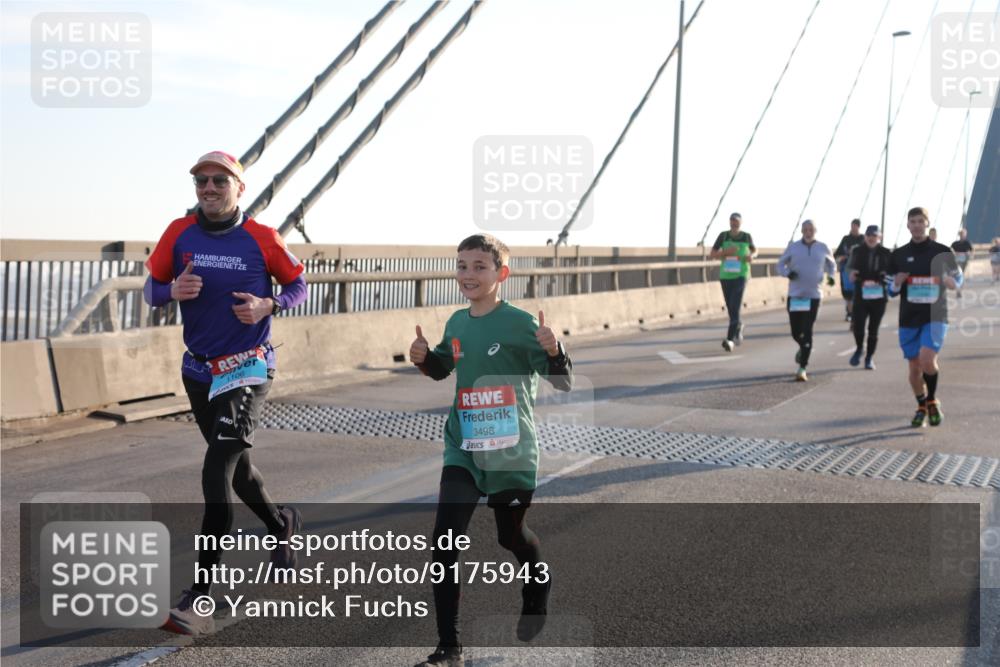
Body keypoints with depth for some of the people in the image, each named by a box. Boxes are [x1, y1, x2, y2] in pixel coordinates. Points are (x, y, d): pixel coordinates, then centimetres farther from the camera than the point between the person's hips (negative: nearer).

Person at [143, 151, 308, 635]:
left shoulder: (262, 238, -8)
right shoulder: (179, 233, -1)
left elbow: (298, 287, 2)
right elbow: (151, 288, 5)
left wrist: (268, 305, -19)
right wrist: (173, 291, -18)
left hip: (248, 368, -5)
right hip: (199, 371, 5)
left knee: (216, 473, -15)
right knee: (235, 466, 20)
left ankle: (197, 598, -13)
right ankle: (281, 524, 49)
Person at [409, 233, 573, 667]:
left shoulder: (520, 323, -13)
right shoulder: (456, 324, 2)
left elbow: (563, 383, -15)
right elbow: (443, 368, 21)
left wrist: (553, 351, -34)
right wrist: (424, 358, 0)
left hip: (511, 453, -4)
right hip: (462, 451, 4)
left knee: (510, 535, 16)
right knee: (444, 541, -8)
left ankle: (538, 586, 51)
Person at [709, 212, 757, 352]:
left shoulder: (746, 236, 2)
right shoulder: (723, 236, 0)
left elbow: (754, 250, 20)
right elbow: (712, 255, 1)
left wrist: (751, 256, -4)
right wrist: (725, 252, -17)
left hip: (740, 276, -2)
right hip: (725, 276, 2)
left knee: (735, 307, -16)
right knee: (730, 307, 14)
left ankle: (730, 340, -22)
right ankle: (738, 326, 45)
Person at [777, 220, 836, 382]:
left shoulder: (822, 248, 3)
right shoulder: (793, 247, 1)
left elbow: (831, 264, 20)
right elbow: (780, 264, 8)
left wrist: (831, 276, -1)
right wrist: (788, 273, -13)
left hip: (813, 295, -1)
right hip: (794, 295, 1)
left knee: (807, 332, -9)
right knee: (795, 331, 6)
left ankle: (802, 368, -5)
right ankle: (803, 348, 42)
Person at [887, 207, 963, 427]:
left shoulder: (942, 252, 1)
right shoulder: (898, 255, 6)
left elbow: (958, 277, 12)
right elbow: (891, 289, 11)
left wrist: (952, 282, -12)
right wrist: (897, 283, -13)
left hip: (935, 316, -2)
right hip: (909, 318, 3)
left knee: (927, 360, -20)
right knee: (914, 366, 6)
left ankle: (932, 401, 6)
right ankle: (922, 407, 28)